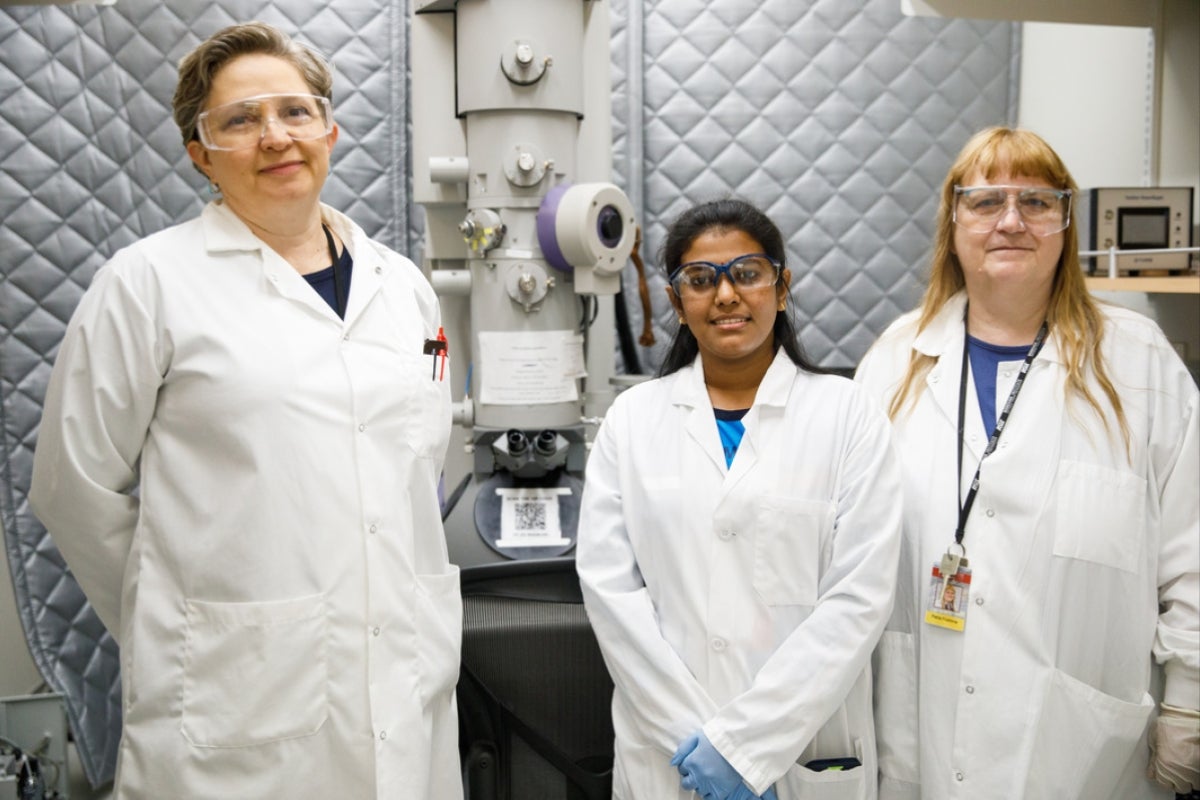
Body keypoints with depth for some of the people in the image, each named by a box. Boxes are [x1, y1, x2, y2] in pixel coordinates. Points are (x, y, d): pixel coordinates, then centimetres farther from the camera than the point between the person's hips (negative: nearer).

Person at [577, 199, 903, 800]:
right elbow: (607, 580, -4)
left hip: (805, 751, -1)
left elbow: (860, 594, -10)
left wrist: (742, 742, -15)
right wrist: (691, 732, -13)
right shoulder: (633, 417, 2)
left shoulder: (849, 415, -4)